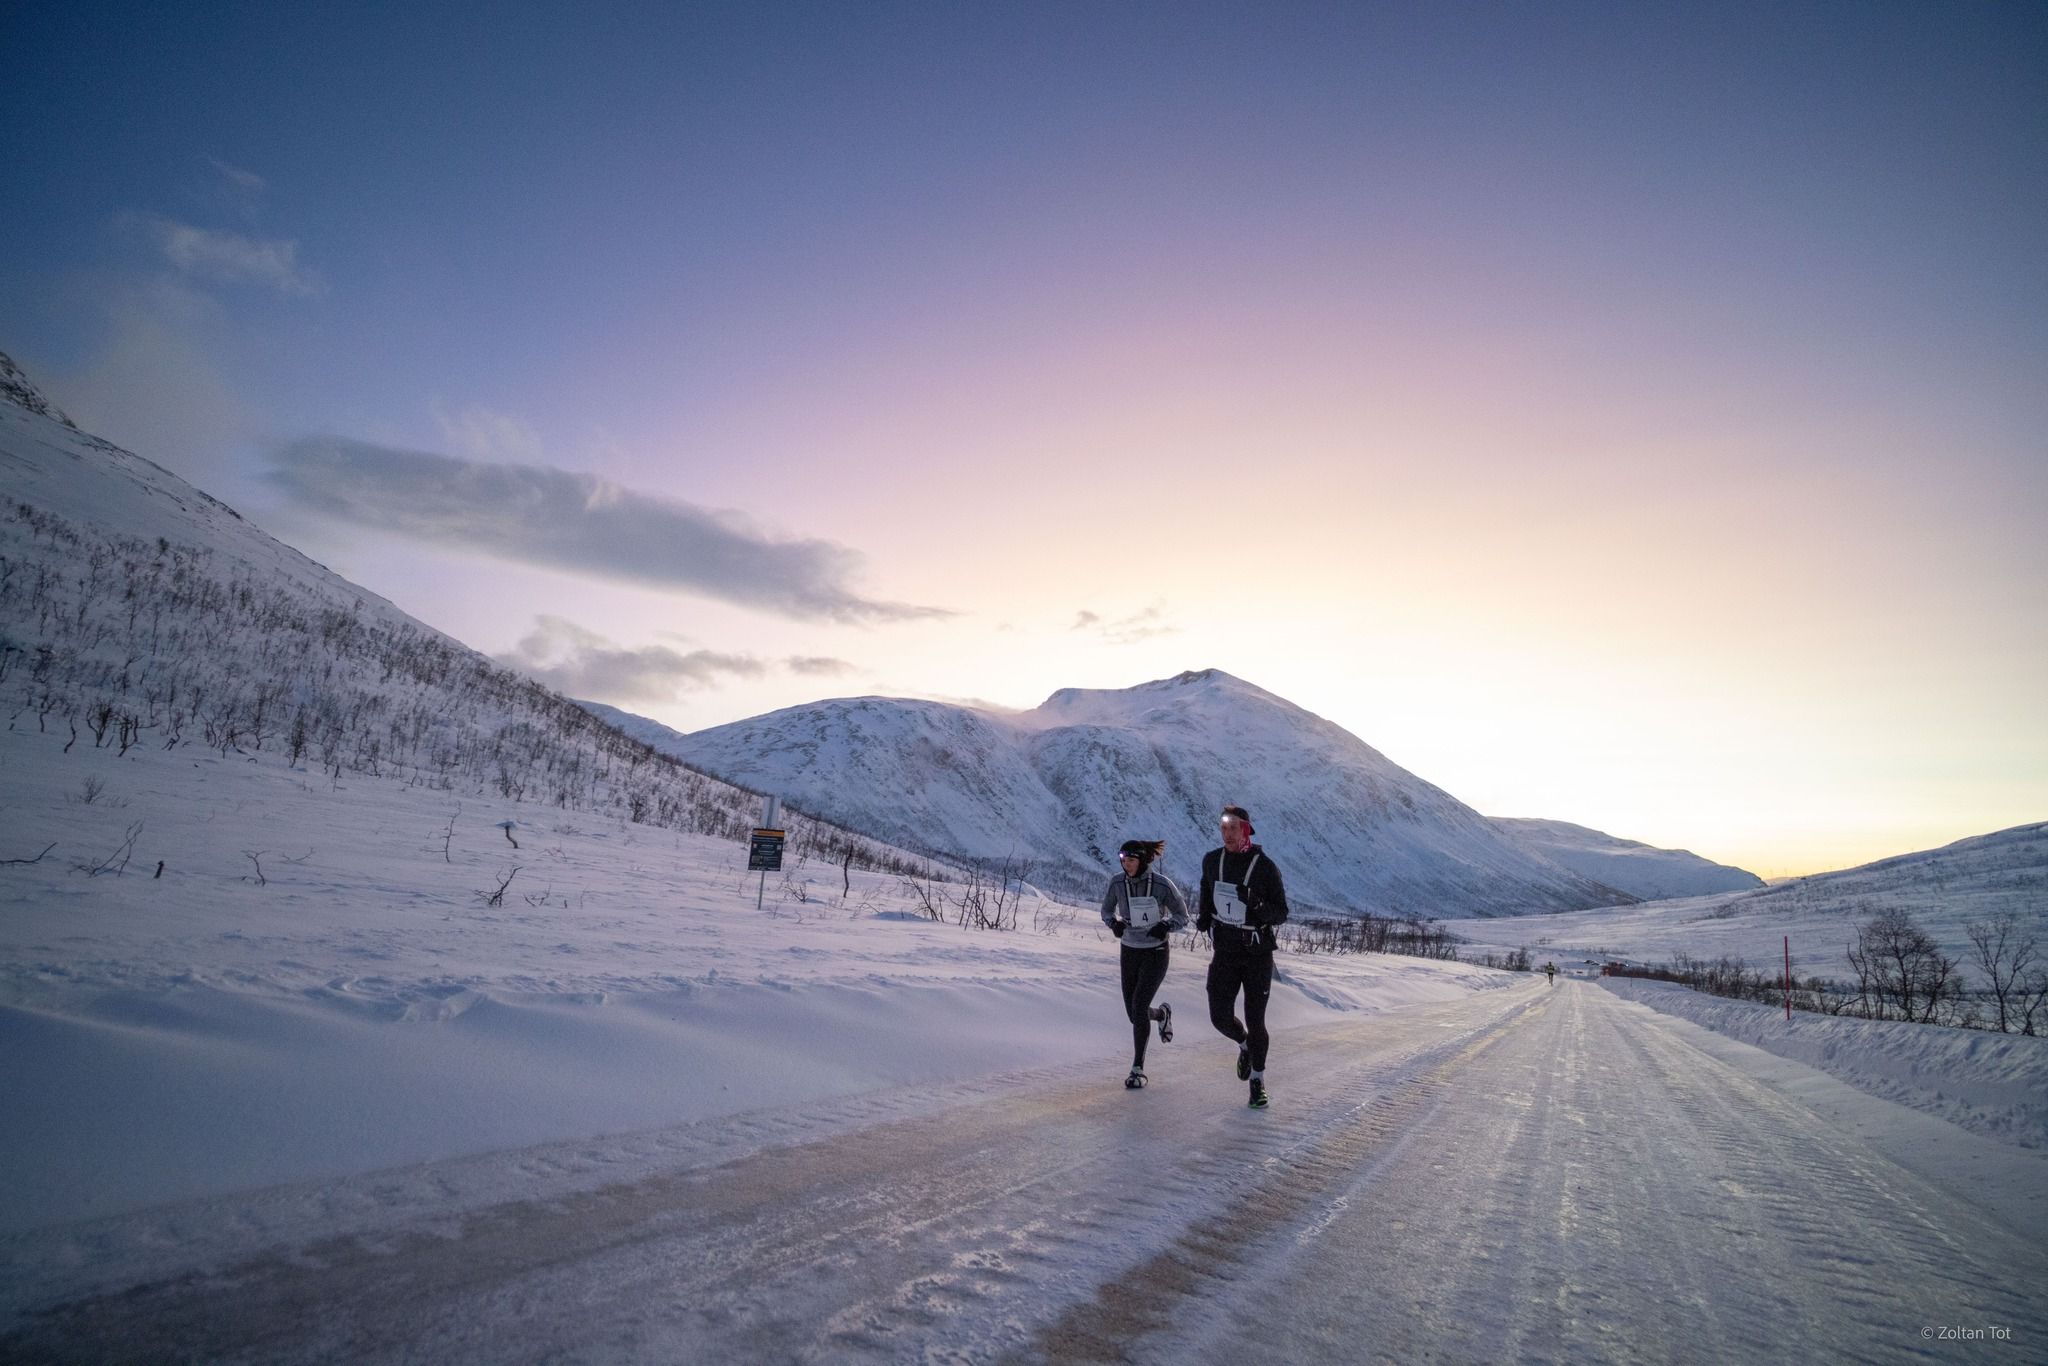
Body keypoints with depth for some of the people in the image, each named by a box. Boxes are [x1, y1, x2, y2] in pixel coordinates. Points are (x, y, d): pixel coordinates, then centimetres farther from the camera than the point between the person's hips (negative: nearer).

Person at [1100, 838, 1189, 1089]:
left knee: (1139, 1007, -16)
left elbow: (1182, 917, -7)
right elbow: (1106, 910, 7)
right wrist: (1113, 923, -14)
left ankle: (1138, 1068, 0)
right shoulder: (1117, 883, -10)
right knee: (1134, 1013, 9)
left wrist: (1166, 925, -27)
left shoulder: (1162, 884, -19)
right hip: (1129, 952, 4)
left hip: (1156, 953, -4)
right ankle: (1162, 1014, 45)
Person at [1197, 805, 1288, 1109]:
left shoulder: (1265, 867, -13)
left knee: (1255, 1021, 0)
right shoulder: (1212, 860, -1)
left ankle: (1257, 1080, 22)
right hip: (1225, 951, 3)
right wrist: (1204, 916, 6)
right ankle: (1245, 1045, 34)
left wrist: (1256, 904, -30)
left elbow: (1281, 913, -10)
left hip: (1258, 953, -3)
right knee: (1221, 1018, -1)